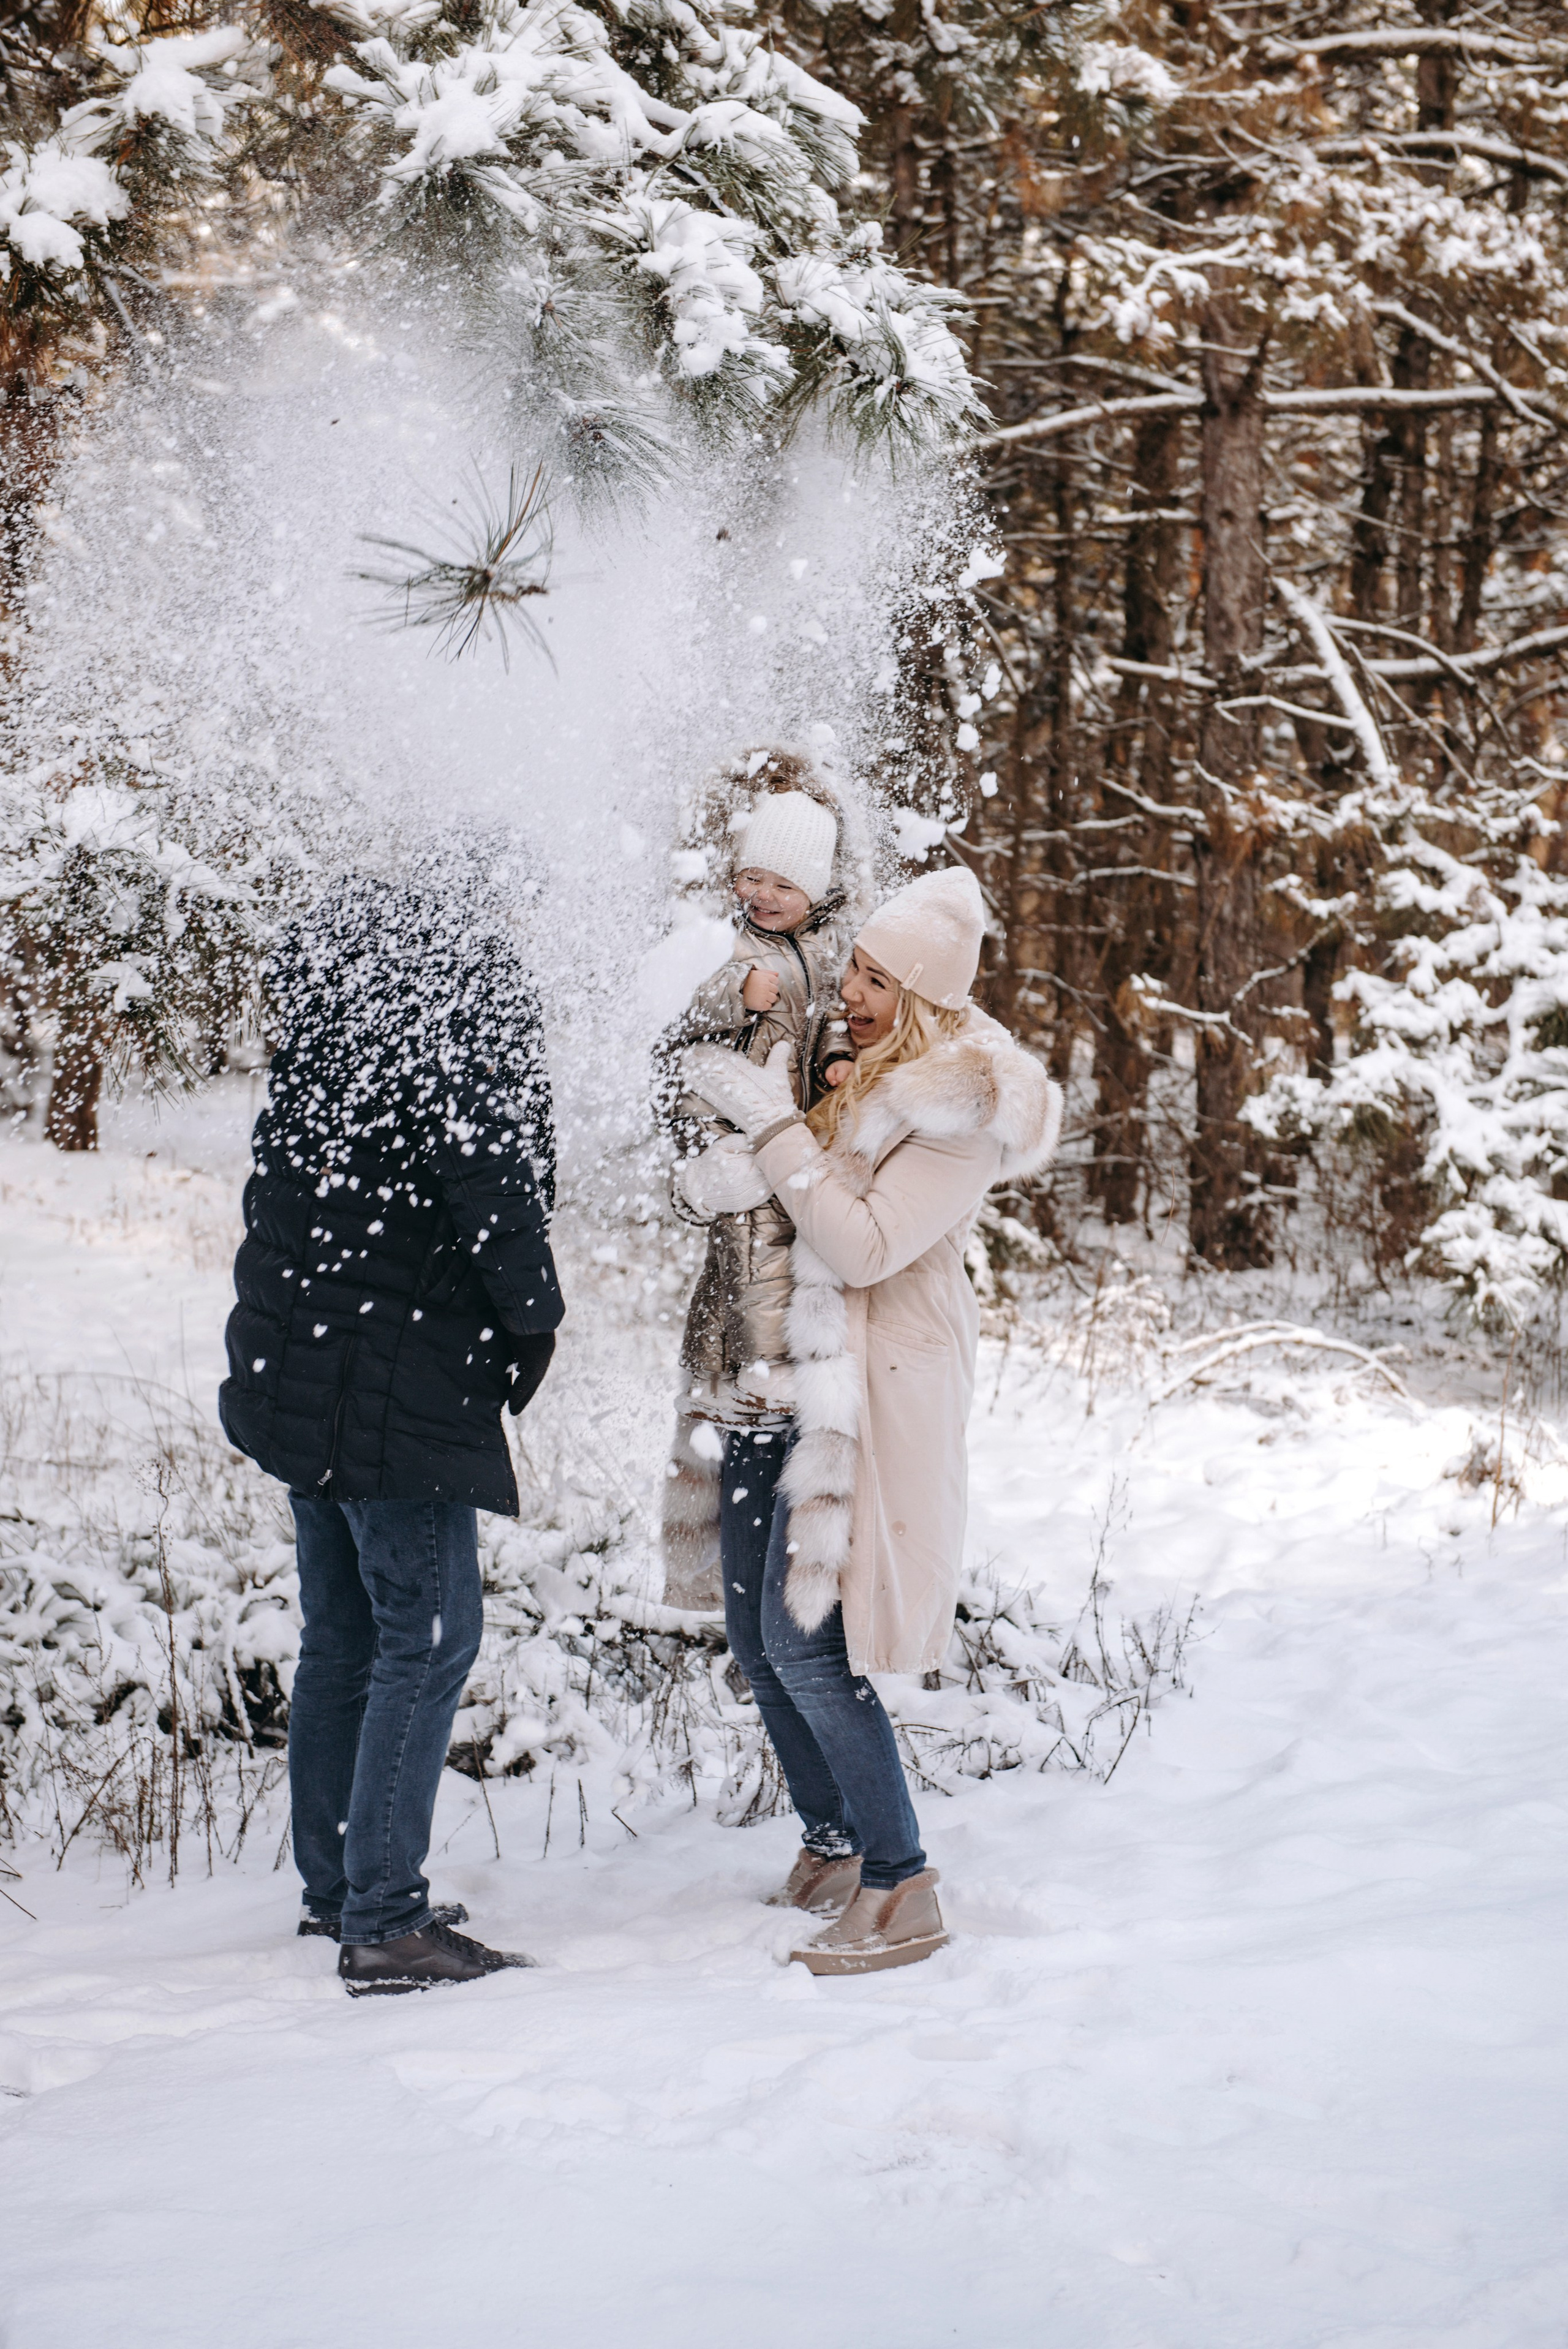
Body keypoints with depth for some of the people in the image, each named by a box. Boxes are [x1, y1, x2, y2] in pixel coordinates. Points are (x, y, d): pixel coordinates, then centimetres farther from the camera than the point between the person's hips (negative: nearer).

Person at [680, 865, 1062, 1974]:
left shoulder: (964, 1108, -13)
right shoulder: (852, 1067, 11)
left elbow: (865, 1246, -21)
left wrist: (774, 1124, -20)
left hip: (877, 1386, -8)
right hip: (784, 1376, 8)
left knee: (805, 1643, -12)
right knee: (755, 1633, 10)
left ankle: (903, 1890, -2)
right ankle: (832, 1842, 28)